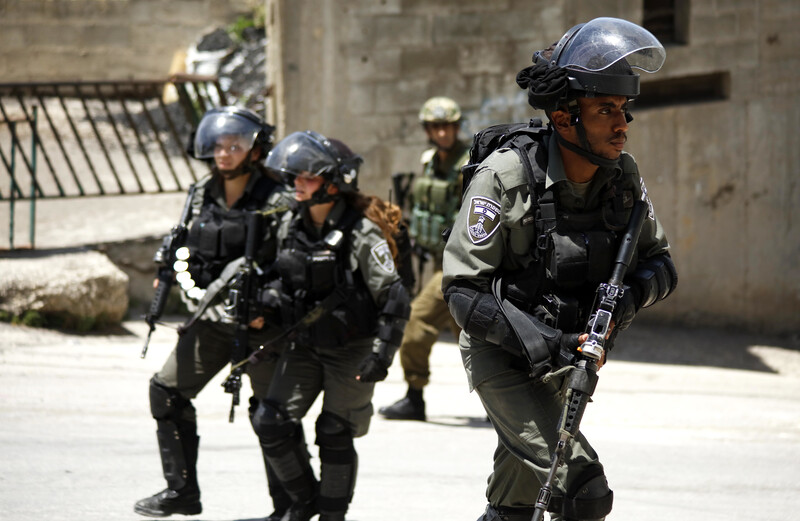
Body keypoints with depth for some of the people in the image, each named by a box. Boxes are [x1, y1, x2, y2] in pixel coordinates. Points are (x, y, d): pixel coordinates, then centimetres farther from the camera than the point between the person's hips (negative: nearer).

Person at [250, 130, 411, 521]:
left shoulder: (361, 233, -17)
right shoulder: (290, 226, 2)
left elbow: (393, 298, -15)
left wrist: (382, 353, -19)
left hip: (351, 349, -6)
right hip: (305, 344, 6)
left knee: (335, 435, 0)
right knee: (271, 423, -2)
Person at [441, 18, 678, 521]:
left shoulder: (623, 177, -7)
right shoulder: (506, 177, -23)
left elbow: (660, 265, 4)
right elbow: (464, 289, -21)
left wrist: (628, 296, -20)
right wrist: (541, 344, -30)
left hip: (563, 358, 6)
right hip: (502, 353, -6)